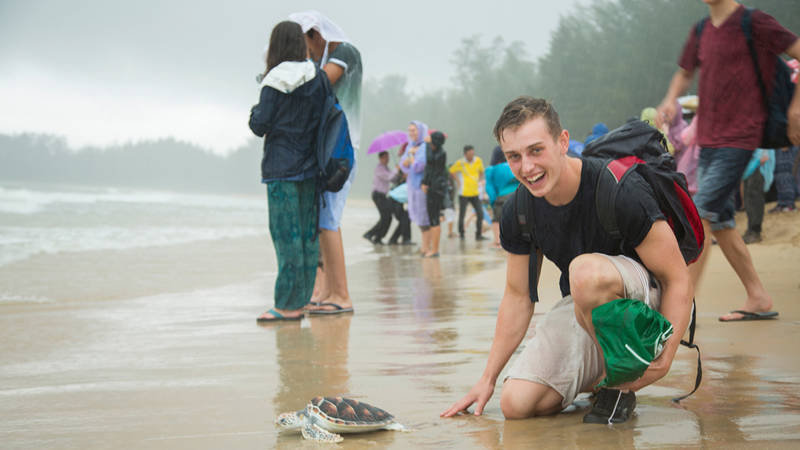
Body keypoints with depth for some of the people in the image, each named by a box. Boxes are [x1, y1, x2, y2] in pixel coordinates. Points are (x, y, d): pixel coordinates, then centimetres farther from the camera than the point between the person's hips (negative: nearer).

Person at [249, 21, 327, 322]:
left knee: (286, 235, -5)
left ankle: (288, 305, -4)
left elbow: (260, 126, -8)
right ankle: (301, 300, 12)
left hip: (281, 167, -6)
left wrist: (255, 113, 12)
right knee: (307, 233, 8)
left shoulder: (275, 83, -10)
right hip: (310, 166, 6)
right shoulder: (318, 79, 5)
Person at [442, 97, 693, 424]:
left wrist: (664, 360, -31)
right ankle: (597, 373, 15)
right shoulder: (517, 212, -8)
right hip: (581, 307, 6)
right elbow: (518, 295, 5)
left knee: (586, 270, -39)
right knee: (517, 404, -12)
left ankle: (621, 384, -15)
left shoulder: (621, 191, -26)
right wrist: (488, 379, 5)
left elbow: (677, 279, -21)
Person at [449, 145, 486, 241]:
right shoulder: (460, 163, -8)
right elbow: (450, 172, 4)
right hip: (464, 193, -3)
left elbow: (481, 171, 20)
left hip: (475, 193, 3)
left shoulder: (478, 161, 1)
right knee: (462, 214, 2)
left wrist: (480, 181, 6)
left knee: (480, 213, -5)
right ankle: (461, 234, 20)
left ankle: (478, 234, 5)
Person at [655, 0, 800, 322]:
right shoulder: (700, 32, 12)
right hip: (708, 139, 8)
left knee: (701, 215, -14)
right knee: (720, 223, 9)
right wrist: (670, 99, 6)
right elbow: (685, 73, 27)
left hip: (739, 138, -8)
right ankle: (758, 299, 19)